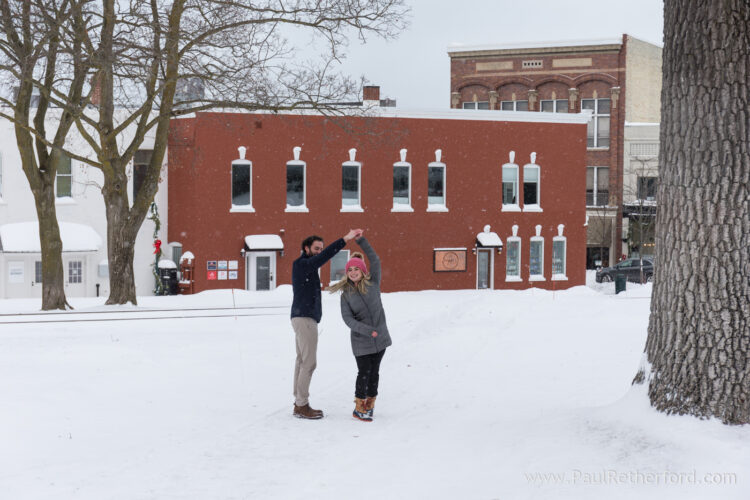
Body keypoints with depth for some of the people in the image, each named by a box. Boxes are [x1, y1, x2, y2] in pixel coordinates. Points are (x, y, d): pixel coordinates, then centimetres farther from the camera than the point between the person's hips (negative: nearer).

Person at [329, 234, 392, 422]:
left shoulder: (373, 283, 1)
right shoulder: (346, 293, -3)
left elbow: (375, 260, -8)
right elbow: (347, 318, -11)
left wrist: (360, 240, -13)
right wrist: (367, 330, -23)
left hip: (380, 335, 2)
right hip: (361, 339, -2)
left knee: (374, 371, 8)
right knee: (364, 372, -3)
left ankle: (370, 403, 22)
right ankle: (359, 408, 9)